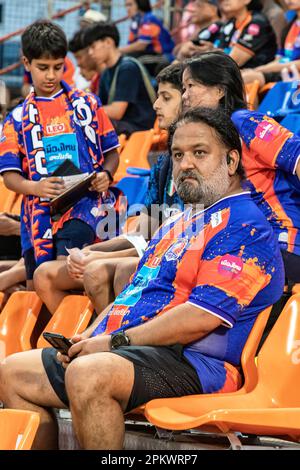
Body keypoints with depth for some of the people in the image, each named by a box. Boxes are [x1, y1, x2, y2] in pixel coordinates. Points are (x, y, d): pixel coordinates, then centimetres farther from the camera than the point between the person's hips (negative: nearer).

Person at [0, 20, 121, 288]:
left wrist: (106, 175, -8)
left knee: (64, 266, -29)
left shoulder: (87, 104, 10)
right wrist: (36, 187, -15)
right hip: (39, 212, 3)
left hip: (85, 203, -2)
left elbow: (111, 153, 15)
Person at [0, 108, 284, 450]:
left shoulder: (244, 226, -8)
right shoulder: (174, 226, 25)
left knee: (88, 374, -38)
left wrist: (115, 341, -15)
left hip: (193, 361, -10)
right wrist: (90, 337, 6)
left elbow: (203, 317, -19)